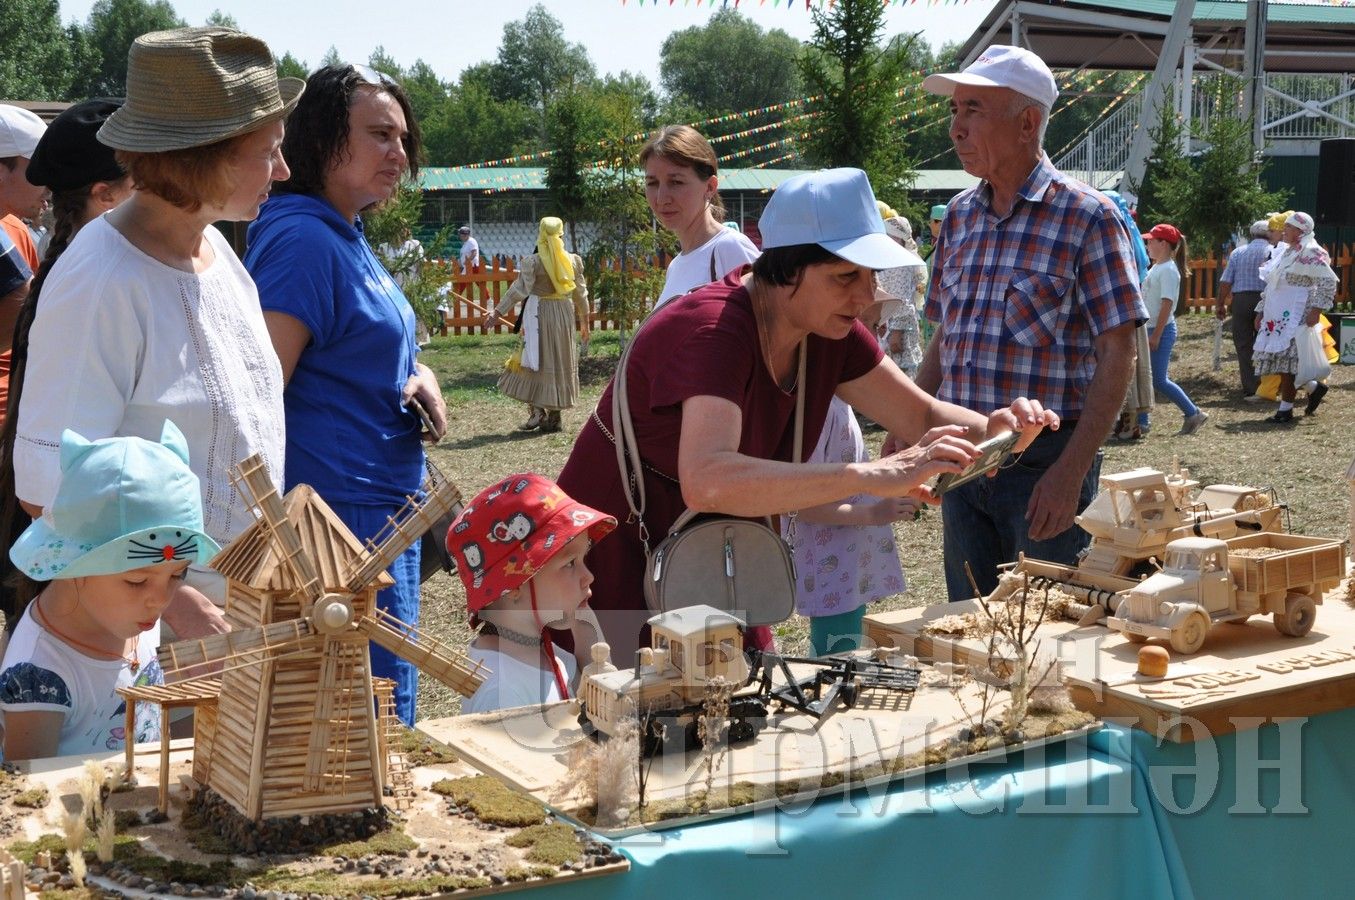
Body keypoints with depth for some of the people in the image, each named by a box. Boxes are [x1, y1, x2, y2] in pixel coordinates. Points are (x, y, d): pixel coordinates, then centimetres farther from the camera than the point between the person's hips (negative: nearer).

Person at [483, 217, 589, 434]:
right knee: (561, 362, 10)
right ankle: (554, 416, 14)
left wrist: (498, 311, -10)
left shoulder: (533, 262, -10)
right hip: (565, 313, 4)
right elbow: (581, 293, 8)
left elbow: (518, 289, -14)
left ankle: (537, 411, -5)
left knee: (536, 361, 5)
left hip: (539, 313, -4)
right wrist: (584, 321, 18)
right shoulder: (574, 260, 2)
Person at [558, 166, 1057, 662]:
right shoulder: (712, 329, -30)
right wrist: (870, 476, -52)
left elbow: (923, 417, 2)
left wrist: (996, 426, -21)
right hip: (622, 561, -7)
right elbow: (705, 481, -46)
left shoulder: (831, 329, -5)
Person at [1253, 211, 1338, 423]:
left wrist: (1316, 310, -22)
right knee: (1281, 360, 8)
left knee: (1287, 361, -7)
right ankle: (1313, 388, 24)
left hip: (1296, 317, -9)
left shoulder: (1310, 253, -10)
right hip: (1277, 316, 9)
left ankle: (1286, 410, -1)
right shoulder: (1285, 252, 17)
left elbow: (1329, 282, -16)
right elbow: (1271, 286, 23)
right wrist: (1262, 312, 20)